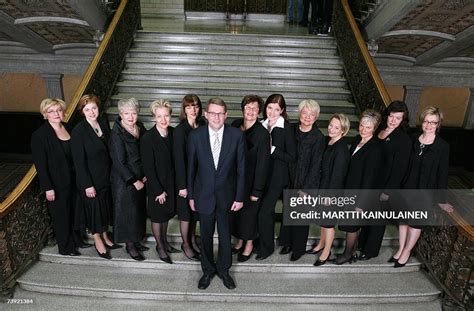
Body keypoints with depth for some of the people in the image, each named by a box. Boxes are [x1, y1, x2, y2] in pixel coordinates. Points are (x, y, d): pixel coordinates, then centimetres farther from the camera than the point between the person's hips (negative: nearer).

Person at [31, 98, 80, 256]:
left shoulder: (68, 128, 4)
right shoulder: (39, 135, -12)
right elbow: (40, 164, -14)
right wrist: (47, 187, -16)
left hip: (72, 180, 5)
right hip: (57, 184, -5)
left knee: (74, 212, 18)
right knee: (61, 215, 9)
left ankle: (75, 240, 38)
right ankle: (65, 247, 26)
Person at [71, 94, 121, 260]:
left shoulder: (103, 122, -1)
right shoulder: (78, 131, -18)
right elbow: (79, 161, -17)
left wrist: (112, 173, 8)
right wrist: (87, 185, -16)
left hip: (106, 176, 6)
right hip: (90, 179, -6)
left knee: (106, 206, 18)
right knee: (94, 208, 10)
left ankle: (105, 237, 39)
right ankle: (98, 241, 31)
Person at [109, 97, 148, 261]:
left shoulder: (140, 128, 1)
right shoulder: (116, 134, -17)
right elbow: (119, 162, -17)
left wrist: (146, 175, -3)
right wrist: (134, 181, -15)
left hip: (140, 178, 6)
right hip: (124, 181, -6)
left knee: (139, 209, 15)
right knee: (127, 211, 5)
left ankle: (135, 240, 32)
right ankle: (129, 245, 22)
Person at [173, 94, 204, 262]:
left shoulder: (203, 126, -1)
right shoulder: (180, 130, -15)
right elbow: (178, 159, -15)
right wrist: (182, 185, -15)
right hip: (186, 177, -5)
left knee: (195, 211, 18)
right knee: (186, 213, 10)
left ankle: (192, 240, 38)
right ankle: (186, 244, 30)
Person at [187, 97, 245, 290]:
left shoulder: (237, 136, -10)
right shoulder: (195, 136, -8)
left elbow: (241, 169, -5)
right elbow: (191, 167, 0)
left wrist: (239, 197, -5)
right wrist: (191, 195, 2)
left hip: (226, 195, 0)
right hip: (204, 194, 1)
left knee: (225, 235, 14)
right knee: (206, 235, 15)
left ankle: (223, 269, 39)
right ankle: (208, 270, 39)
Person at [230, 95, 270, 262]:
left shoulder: (263, 133, -19)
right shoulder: (235, 125, -4)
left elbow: (262, 164, -17)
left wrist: (257, 191, -15)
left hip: (251, 180, -5)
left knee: (249, 212, 13)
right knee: (235, 210, 19)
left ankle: (249, 244, 37)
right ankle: (239, 240, 43)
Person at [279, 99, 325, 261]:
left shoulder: (318, 137, -13)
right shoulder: (292, 130, -1)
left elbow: (315, 165, -12)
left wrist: (305, 188, -12)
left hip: (306, 182, -4)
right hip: (289, 179, 4)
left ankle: (298, 248, 28)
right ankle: (288, 242, 36)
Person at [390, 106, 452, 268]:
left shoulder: (442, 146, -10)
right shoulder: (414, 140, -1)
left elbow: (442, 174, -7)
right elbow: (405, 164, 3)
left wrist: (441, 200, -5)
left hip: (425, 192, -3)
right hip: (407, 188, 3)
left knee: (416, 222, 11)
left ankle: (407, 251, 29)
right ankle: (401, 249, 30)